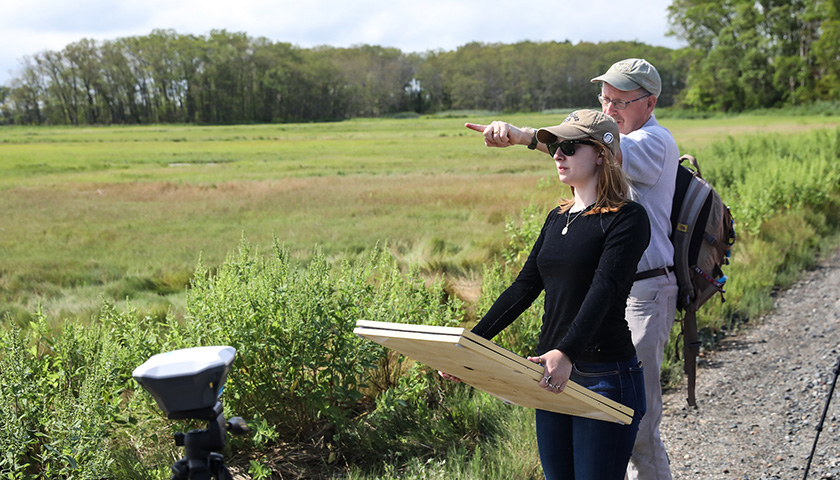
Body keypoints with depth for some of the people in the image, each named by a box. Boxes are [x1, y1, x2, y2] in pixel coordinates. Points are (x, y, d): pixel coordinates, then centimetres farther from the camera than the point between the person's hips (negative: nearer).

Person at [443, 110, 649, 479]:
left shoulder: (626, 218, -10)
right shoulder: (557, 219, 13)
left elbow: (604, 290, -23)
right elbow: (524, 287, 11)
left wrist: (566, 353, -37)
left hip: (605, 378, -7)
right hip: (552, 376, 7)